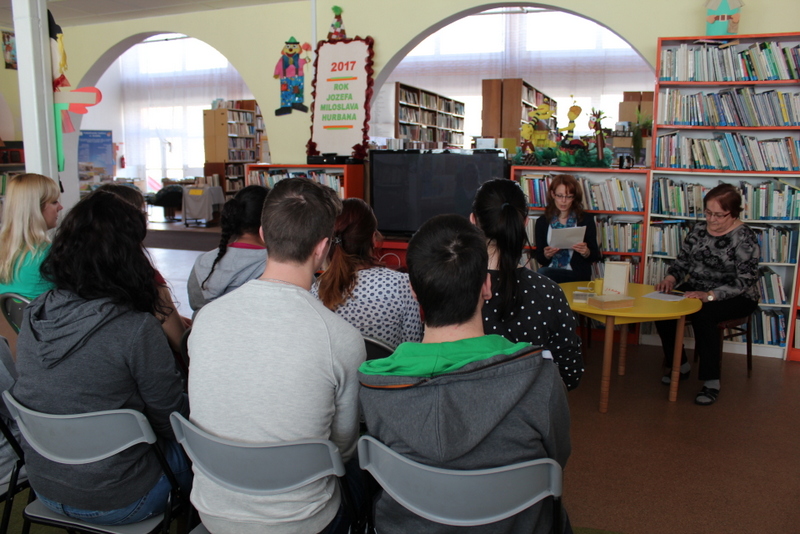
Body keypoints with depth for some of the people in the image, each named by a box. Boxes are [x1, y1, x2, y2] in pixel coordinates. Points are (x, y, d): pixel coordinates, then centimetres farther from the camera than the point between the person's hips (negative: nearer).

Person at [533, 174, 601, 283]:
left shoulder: (586, 219, 4)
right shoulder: (542, 222, 8)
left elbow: (596, 256, 6)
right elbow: (539, 258, 9)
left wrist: (586, 252, -16)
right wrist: (546, 255, -13)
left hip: (577, 274, -3)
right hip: (549, 270, 3)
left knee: (542, 274, -32)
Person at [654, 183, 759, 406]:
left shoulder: (744, 238, -12)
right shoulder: (699, 229, 4)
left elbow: (744, 282, -19)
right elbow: (682, 261, 9)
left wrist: (709, 295, -33)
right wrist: (671, 278, -14)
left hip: (735, 298, -5)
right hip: (695, 290, 5)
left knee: (703, 314, -35)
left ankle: (711, 382, -23)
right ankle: (680, 365, -1)